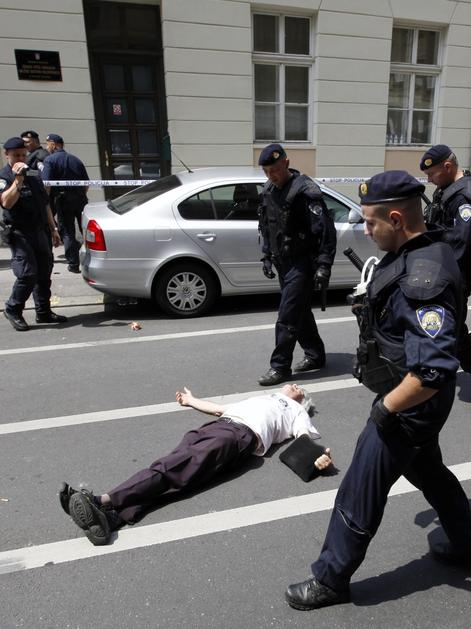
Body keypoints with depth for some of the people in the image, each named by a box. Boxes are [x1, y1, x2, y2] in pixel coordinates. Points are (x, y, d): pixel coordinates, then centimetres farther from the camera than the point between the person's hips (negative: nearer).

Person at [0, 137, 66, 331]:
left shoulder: (33, 177, 19)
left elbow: (45, 205, 24)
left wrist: (53, 229, 19)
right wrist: (18, 179, -26)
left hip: (39, 232, 7)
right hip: (19, 233, -7)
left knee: (44, 274, 8)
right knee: (27, 274, -14)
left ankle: (44, 312, 18)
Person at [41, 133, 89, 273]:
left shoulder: (49, 160, -3)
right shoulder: (76, 160, 14)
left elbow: (46, 184, -14)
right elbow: (86, 183, 15)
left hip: (63, 200, -4)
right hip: (80, 199, 5)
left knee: (67, 233, 3)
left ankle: (73, 264, 3)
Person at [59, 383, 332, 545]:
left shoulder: (296, 411, 27)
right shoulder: (263, 397, 43)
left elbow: (304, 439, 8)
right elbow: (219, 407, 44)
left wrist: (316, 457, -15)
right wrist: (191, 400, 52)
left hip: (243, 435, -5)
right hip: (217, 424, 6)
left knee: (177, 469, -26)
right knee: (170, 465, -21)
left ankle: (103, 501, -41)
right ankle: (113, 517, -39)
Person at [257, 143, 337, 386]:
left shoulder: (305, 190, -17)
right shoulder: (268, 190, 8)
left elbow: (325, 230, -19)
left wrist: (324, 266, -22)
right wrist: (267, 256, 15)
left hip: (302, 262, -8)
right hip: (283, 262, 8)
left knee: (288, 315, -8)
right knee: (300, 311, 16)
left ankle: (280, 366, 4)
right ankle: (315, 355, 31)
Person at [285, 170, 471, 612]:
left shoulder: (423, 279, -31)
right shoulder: (422, 250, 0)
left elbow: (433, 372, -34)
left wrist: (386, 408, -23)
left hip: (410, 406, -10)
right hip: (411, 401, 10)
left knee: (360, 493, 6)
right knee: (427, 471, 30)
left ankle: (331, 580, 28)